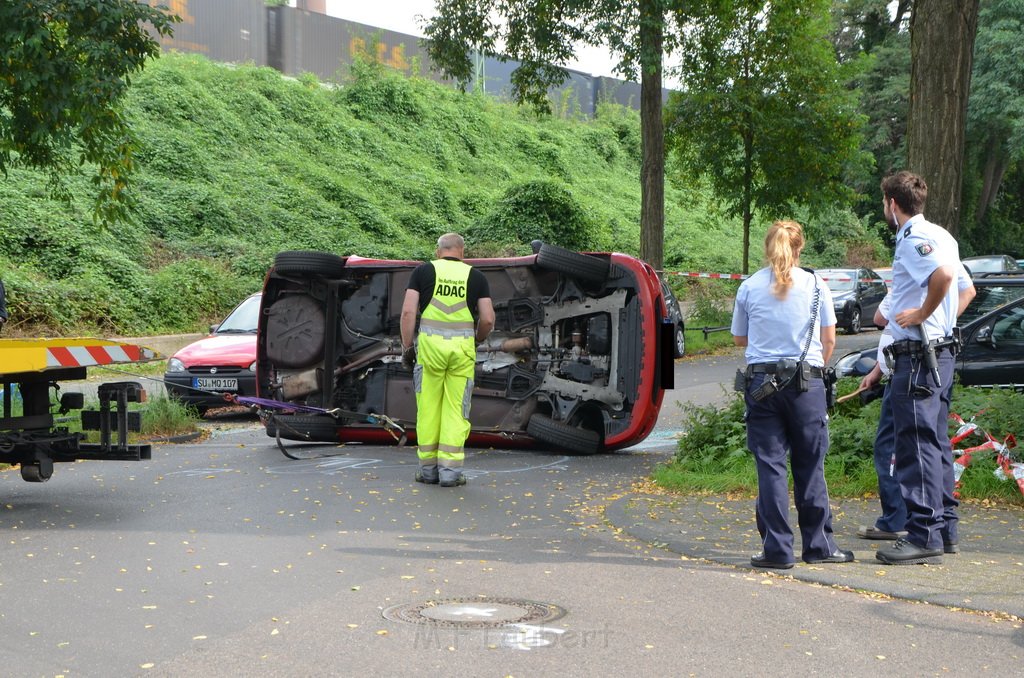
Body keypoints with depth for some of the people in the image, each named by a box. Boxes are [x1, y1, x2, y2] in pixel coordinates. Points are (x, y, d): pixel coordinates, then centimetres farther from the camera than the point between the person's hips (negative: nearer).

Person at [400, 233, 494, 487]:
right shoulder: (475, 276, 8)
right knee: (456, 409, 4)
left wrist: (407, 346, 6)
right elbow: (488, 320, 3)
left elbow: (408, 311, -2)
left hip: (430, 342, 0)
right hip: (462, 346, 0)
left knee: (428, 407, 8)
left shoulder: (423, 271, 6)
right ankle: (450, 470, 2)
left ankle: (428, 468, 12)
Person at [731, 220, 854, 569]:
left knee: (770, 465, 2)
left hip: (761, 381, 0)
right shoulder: (815, 284, 2)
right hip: (806, 381, 0)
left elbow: (739, 338, 13)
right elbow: (829, 339, 5)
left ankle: (777, 549, 0)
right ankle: (819, 544, 14)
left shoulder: (749, 287, 3)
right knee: (810, 465, 8)